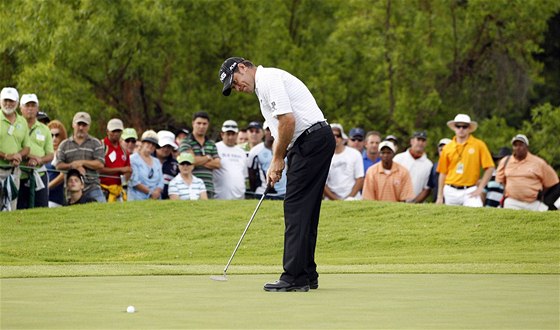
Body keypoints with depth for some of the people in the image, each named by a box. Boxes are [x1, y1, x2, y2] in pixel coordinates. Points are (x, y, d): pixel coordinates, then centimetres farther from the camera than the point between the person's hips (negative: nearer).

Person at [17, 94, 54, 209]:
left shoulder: (44, 129, 15)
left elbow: (50, 155, 12)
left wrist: (39, 160, -9)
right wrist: (28, 156, -15)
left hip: (39, 173, 3)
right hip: (19, 174, -3)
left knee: (42, 208, 0)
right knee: (19, 209, -4)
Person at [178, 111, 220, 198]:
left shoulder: (211, 144, 19)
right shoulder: (185, 142, 2)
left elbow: (217, 164, 6)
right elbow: (191, 161, -14)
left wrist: (199, 160, -5)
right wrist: (208, 157, 3)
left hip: (209, 188, 5)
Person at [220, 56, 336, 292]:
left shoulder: (268, 80, -10)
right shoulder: (264, 86, 24)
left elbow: (288, 120, -19)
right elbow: (281, 128, 26)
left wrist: (278, 159, -9)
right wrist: (275, 164, 14)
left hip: (312, 139, -11)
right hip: (310, 142, 11)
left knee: (296, 208, -11)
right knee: (305, 210, 11)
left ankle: (295, 278, -13)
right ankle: (307, 275, 14)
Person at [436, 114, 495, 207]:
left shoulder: (479, 145, 0)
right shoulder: (447, 148, 7)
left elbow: (490, 168, 0)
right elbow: (442, 173, 10)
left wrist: (480, 188, -6)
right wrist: (440, 196, 8)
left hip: (469, 191, -3)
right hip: (450, 191, 3)